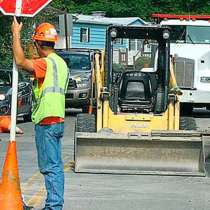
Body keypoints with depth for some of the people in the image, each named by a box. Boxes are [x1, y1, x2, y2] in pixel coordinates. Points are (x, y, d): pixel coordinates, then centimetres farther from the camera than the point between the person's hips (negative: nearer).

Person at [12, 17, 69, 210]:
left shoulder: (47, 63, -15)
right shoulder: (61, 63, 16)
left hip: (46, 122, -10)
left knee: (50, 167, -8)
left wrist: (16, 34, -17)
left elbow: (20, 61, -24)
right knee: (55, 166, 12)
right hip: (58, 121, 10)